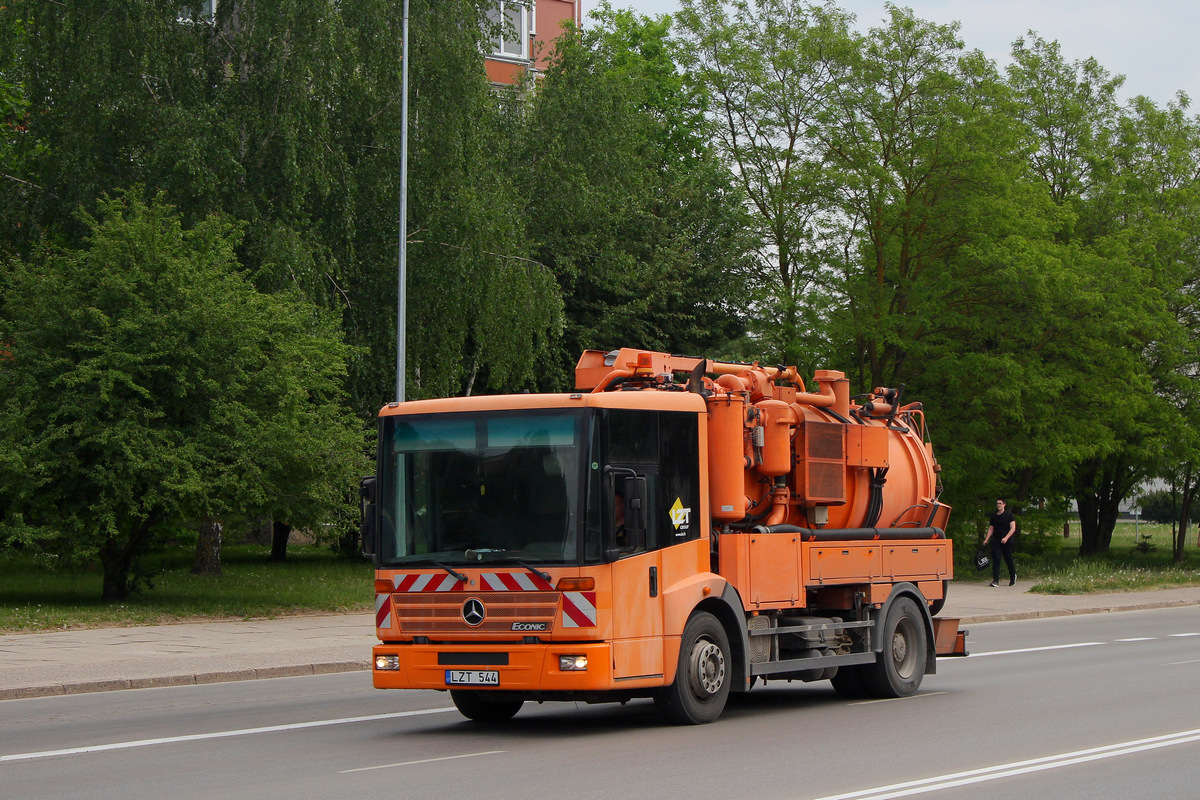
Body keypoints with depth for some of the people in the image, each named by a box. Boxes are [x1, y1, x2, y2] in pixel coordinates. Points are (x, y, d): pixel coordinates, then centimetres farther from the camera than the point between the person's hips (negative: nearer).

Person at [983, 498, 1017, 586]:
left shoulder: (1009, 515, -2)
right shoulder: (994, 516, 11)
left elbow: (1013, 528, -8)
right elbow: (991, 529, 14)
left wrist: (1006, 538, -21)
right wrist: (986, 539, 0)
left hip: (1008, 541, -3)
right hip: (996, 541, 3)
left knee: (1008, 559, 5)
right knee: (996, 559, -9)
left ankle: (1013, 576, 30)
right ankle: (996, 580, -10)